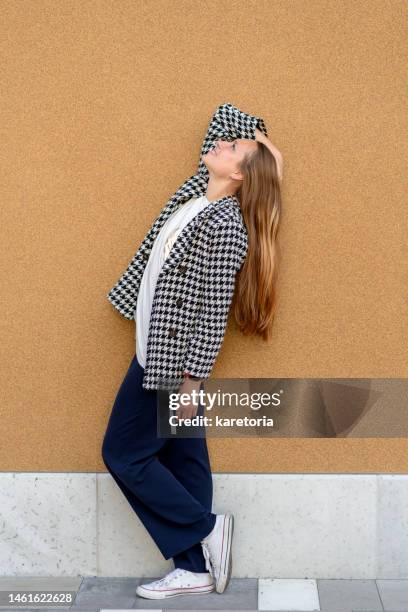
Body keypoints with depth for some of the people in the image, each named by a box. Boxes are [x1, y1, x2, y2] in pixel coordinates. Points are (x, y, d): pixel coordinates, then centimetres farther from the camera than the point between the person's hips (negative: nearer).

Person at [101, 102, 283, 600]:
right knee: (183, 460, 11)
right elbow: (223, 115, 16)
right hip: (158, 351, 9)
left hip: (173, 361, -9)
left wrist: (192, 378, -20)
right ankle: (195, 570, 19)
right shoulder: (197, 190, 4)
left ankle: (206, 528, 11)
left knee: (124, 454, 1)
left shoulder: (224, 225, -20)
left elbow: (214, 309, -21)